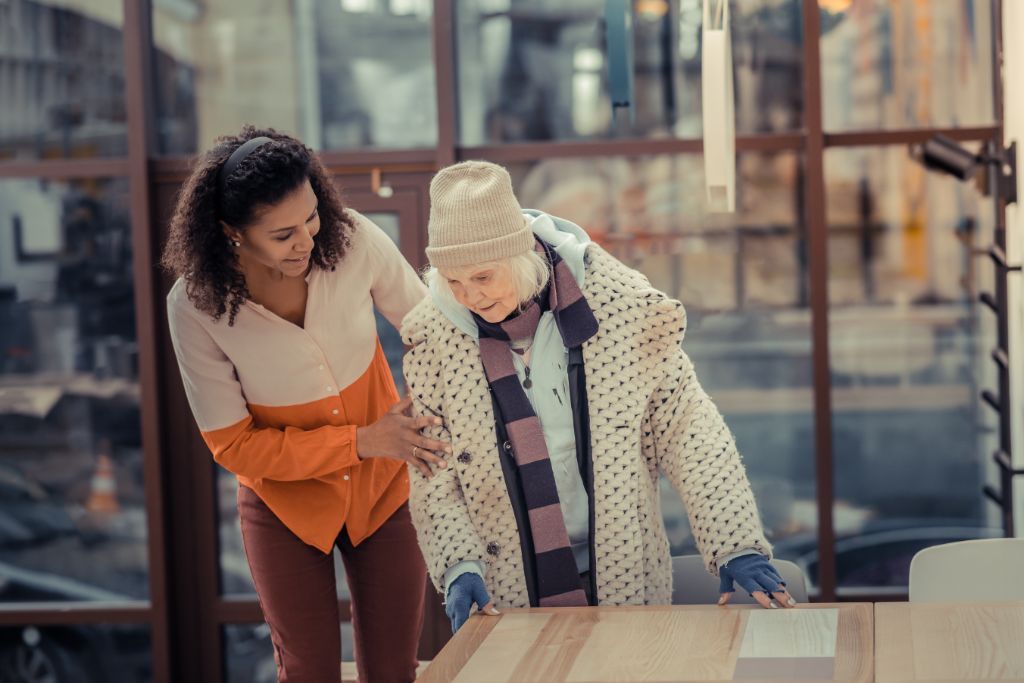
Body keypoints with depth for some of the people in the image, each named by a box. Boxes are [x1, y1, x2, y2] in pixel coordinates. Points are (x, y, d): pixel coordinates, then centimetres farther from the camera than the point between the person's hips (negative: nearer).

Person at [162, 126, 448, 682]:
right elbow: (231, 444, -16)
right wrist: (361, 442, -23)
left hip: (383, 488, 1)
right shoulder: (195, 305, -24)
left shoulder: (352, 239, -22)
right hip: (286, 502, -1)